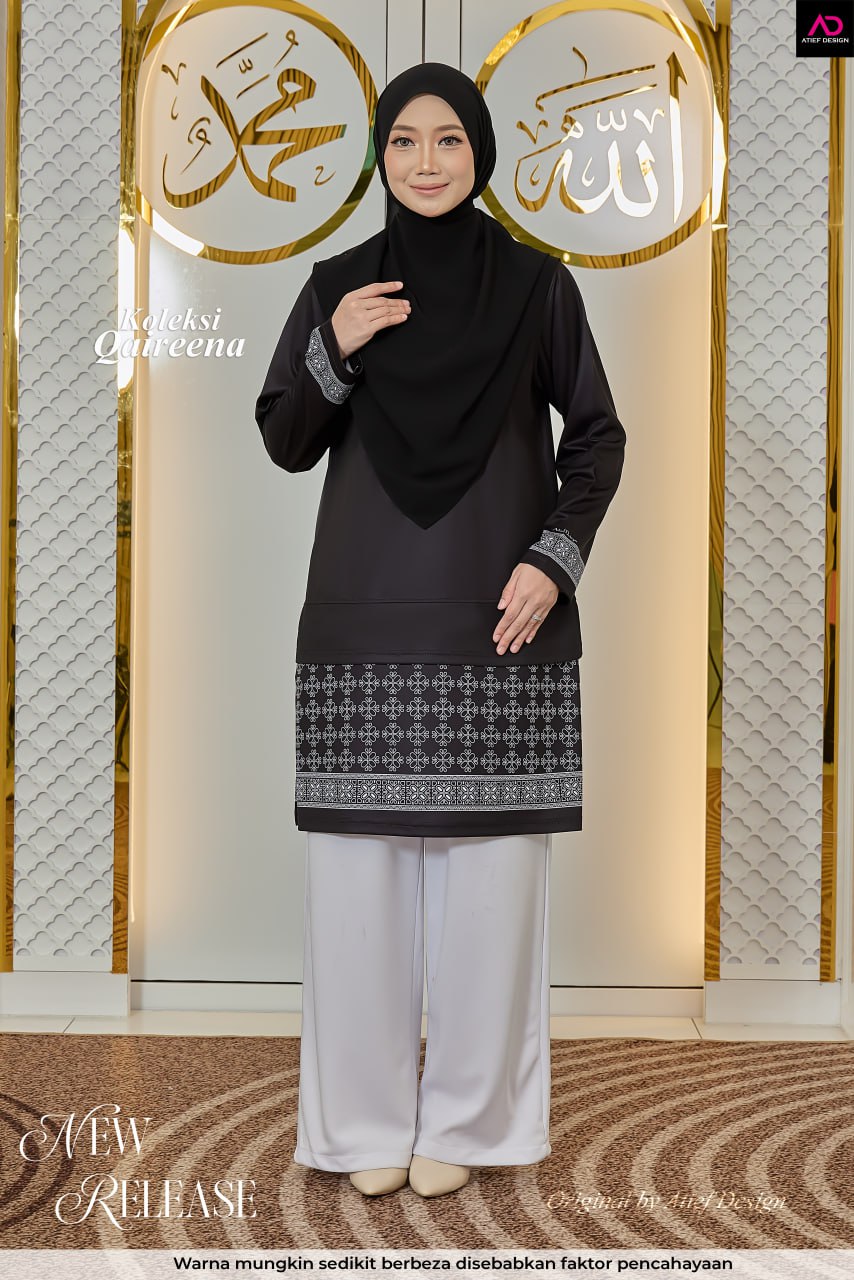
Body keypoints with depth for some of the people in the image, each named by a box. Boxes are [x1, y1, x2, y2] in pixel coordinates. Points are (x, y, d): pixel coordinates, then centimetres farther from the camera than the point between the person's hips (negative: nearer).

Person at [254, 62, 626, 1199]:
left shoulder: (537, 284, 5)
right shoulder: (338, 285, 8)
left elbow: (597, 435, 7)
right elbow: (286, 444, 8)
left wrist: (556, 559, -7)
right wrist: (333, 351, -9)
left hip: (499, 617, -1)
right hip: (367, 618, 1)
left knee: (494, 861, 0)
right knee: (359, 863, 1)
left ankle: (465, 1115, 18)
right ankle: (369, 1114, 18)